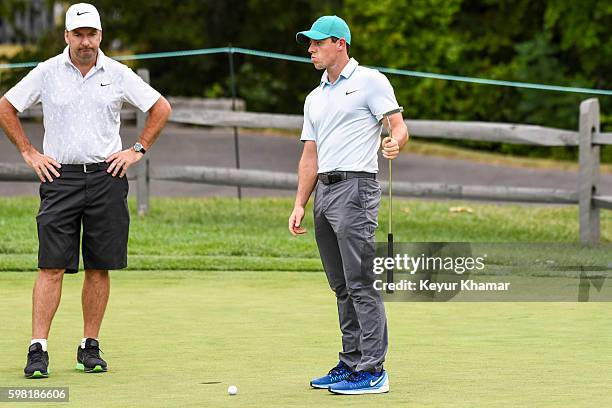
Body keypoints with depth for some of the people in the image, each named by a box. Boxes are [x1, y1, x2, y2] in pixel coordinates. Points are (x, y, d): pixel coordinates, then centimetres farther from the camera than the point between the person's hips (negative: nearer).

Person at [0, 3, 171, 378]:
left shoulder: (118, 74, 4)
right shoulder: (48, 73, 2)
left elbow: (161, 108, 13)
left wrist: (138, 150, 7)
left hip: (106, 177, 1)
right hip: (60, 177, -1)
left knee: (100, 268, 2)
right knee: (52, 267, -8)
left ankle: (90, 347, 11)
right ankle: (38, 350, -8)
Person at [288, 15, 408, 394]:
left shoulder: (370, 81, -1)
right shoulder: (315, 99, 21)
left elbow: (399, 126, -8)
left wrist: (395, 143, -31)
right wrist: (300, 204, 13)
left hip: (355, 187, -8)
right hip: (324, 192, 8)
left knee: (361, 282, -12)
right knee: (342, 287, 9)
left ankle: (373, 371, -13)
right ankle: (351, 363, 13)